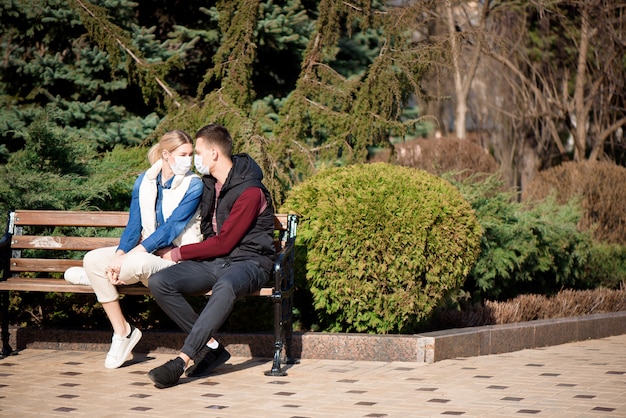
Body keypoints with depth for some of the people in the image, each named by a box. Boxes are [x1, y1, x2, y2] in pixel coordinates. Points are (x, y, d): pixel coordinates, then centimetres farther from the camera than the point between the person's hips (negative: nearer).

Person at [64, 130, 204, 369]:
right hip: (146, 250, 6)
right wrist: (119, 254, -20)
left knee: (138, 264, -38)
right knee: (93, 259, -17)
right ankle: (122, 332, -6)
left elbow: (170, 229, -18)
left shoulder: (193, 186, -10)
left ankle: (95, 276, -1)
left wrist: (127, 257, -26)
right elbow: (134, 225, 1)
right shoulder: (144, 181, 6)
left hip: (177, 257, -6)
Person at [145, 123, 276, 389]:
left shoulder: (250, 191, -15)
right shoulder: (208, 184, 11)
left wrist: (178, 254, -7)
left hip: (247, 260, -7)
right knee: (159, 283, -18)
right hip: (212, 261, 7)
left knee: (225, 288, -43)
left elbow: (223, 243, -16)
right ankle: (210, 347, -16)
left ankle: (182, 361, -42)